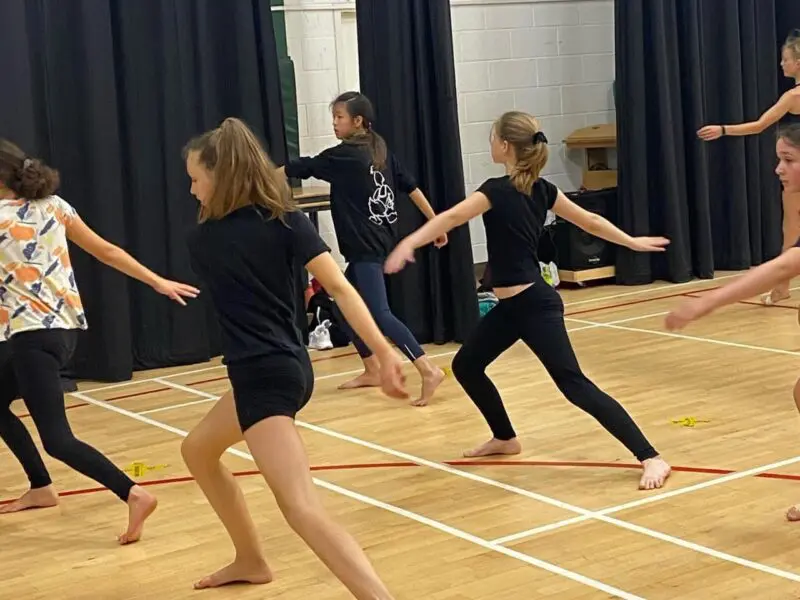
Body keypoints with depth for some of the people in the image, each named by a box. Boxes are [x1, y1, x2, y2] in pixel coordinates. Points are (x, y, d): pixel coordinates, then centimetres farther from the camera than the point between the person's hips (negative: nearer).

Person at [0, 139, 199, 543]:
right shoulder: (53, 206, 8)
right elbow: (106, 251, 9)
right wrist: (158, 282, 14)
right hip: (65, 327, 9)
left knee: (56, 439, -11)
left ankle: (133, 494, -25)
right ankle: (40, 488, 31)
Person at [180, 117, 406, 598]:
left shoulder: (203, 239, -2)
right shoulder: (288, 221, 1)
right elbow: (340, 287, -10)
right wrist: (385, 352, -13)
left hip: (262, 375, -7)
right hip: (291, 367, 7)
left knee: (303, 509, -17)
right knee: (198, 450, 29)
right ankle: (251, 560, 38)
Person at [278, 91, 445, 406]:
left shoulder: (346, 155, -12)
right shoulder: (380, 150, 11)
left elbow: (302, 168, -5)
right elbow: (411, 186, 11)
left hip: (367, 247, -9)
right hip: (376, 242, 9)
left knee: (380, 314, -14)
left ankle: (428, 370, -22)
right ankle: (372, 371, 25)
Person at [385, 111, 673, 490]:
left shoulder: (498, 190, -17)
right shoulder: (541, 189, 7)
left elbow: (451, 218, -32)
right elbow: (590, 221, 16)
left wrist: (409, 243, -44)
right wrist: (632, 242, 28)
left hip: (534, 306, -9)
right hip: (514, 306, 9)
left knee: (574, 385, -10)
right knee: (466, 366, 18)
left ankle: (652, 459, -10)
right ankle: (505, 438, 36)